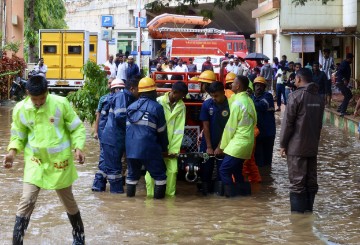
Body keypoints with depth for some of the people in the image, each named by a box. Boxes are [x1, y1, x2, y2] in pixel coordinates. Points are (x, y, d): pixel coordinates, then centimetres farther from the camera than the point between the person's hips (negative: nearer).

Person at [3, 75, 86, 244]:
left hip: (60, 160, -1)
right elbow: (18, 135, 5)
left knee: (68, 200, 15)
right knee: (27, 200, -10)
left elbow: (77, 128, -4)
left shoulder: (61, 103, -15)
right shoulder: (20, 109, -9)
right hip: (35, 161, 1)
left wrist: (78, 147, -19)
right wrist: (13, 151, -13)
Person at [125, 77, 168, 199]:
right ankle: (159, 194, 7)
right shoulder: (156, 107, -4)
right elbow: (161, 131, -1)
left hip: (131, 147, 5)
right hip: (149, 147, -5)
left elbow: (128, 127, 15)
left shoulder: (131, 107, 11)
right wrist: (164, 148, 13)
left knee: (132, 172, 20)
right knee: (159, 173, 8)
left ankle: (130, 193, 24)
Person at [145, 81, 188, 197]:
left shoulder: (181, 106, 3)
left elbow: (179, 130, 0)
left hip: (170, 146, 3)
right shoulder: (159, 102, -7)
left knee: (172, 170, -3)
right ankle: (150, 195, 7)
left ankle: (170, 195, 8)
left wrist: (174, 149, -6)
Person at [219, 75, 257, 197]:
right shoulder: (249, 101, 9)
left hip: (238, 142, -9)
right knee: (237, 170, 15)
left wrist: (224, 145, -2)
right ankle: (243, 191, 14)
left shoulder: (237, 103, -16)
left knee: (224, 170, -7)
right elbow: (254, 121, 12)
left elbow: (231, 126, -12)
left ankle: (231, 195, -8)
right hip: (248, 141, 9)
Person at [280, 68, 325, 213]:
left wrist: (283, 144, -5)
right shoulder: (318, 98, 8)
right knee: (311, 179, 10)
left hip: (296, 146, -6)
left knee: (297, 180, -2)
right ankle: (308, 207, 16)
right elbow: (319, 123, 14)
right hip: (313, 146, 6)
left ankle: (298, 210, -1)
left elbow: (287, 122, -12)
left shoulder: (296, 96, -12)